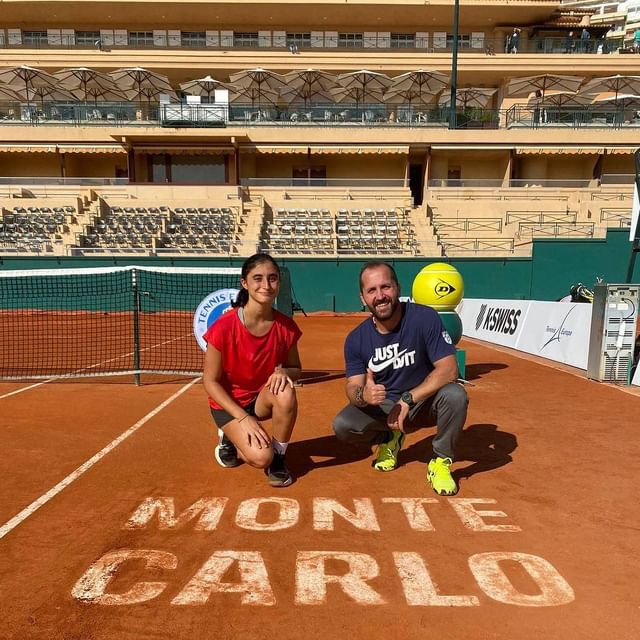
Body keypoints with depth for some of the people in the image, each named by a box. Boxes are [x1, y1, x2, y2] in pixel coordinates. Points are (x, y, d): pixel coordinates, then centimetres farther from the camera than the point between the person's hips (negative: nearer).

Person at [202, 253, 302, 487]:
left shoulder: (286, 327, -13)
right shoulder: (223, 327, -23)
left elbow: (296, 370, 0)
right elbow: (210, 381, -15)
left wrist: (284, 372, -25)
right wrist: (244, 418, -23)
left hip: (263, 398, 3)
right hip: (228, 402, -3)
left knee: (285, 393, -33)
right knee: (261, 458, -24)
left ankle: (278, 458, -7)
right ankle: (230, 437, 12)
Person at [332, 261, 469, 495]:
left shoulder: (425, 318, -20)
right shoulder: (356, 339, -11)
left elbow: (448, 369, -25)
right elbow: (353, 386, -10)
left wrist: (407, 400, -32)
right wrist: (362, 395, -36)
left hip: (424, 402, -2)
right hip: (382, 406, 2)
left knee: (455, 395, -33)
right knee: (342, 425, -21)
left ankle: (441, 462, -7)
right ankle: (389, 438, 13)